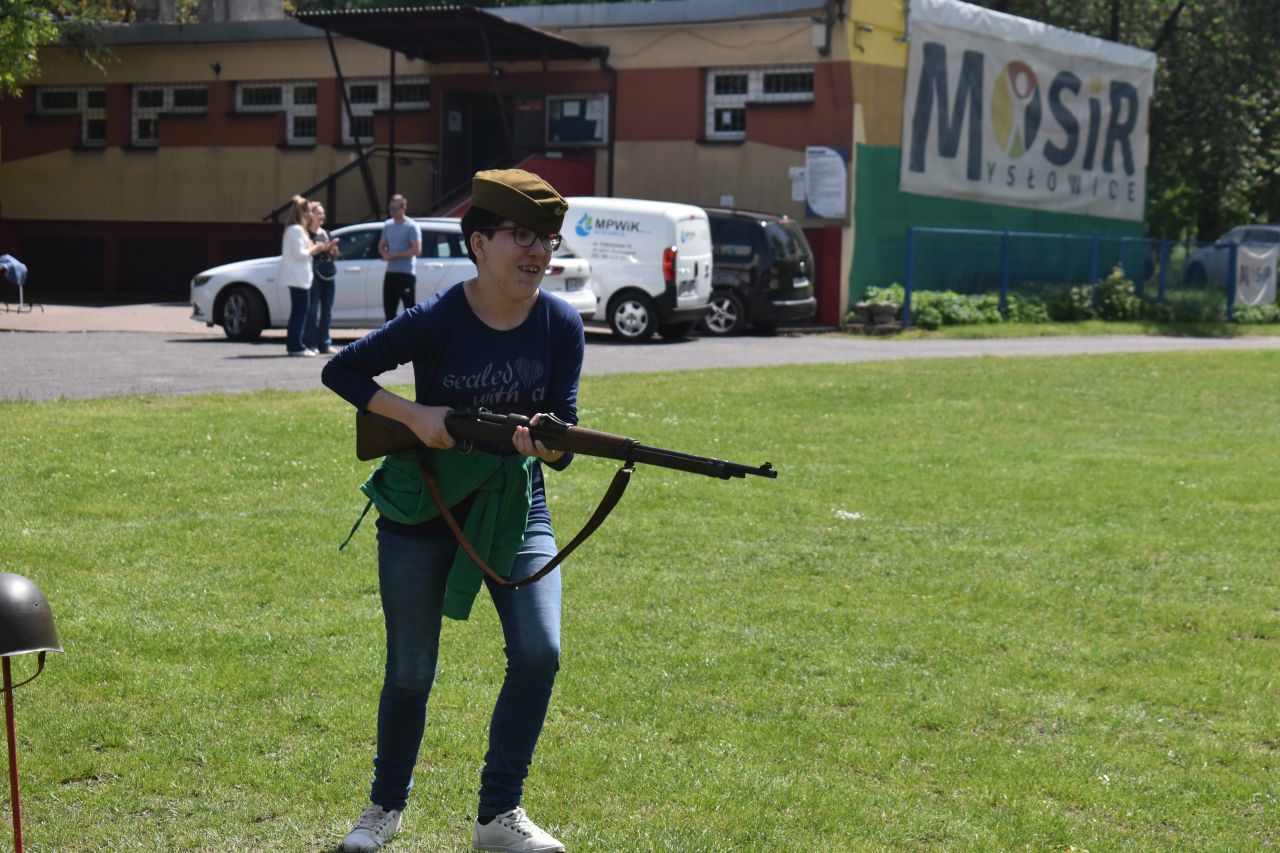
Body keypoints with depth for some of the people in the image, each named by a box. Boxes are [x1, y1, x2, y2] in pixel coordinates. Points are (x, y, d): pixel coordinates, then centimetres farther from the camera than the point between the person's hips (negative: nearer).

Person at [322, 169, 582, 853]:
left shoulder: (561, 326, -7)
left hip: (515, 509, 3)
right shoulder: (436, 322, -16)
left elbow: (562, 448, -7)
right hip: (421, 512, -2)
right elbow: (340, 371, -7)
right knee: (410, 674, 6)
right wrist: (415, 414, -19)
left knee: (538, 654, -13)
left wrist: (545, 443, -31)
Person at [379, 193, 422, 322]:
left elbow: (417, 250, -17)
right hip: (390, 273, 7)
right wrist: (385, 254, -5)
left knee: (409, 311, -4)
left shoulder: (412, 226, -9)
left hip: (406, 274, -7)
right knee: (388, 309, 10)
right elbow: (381, 246, 19)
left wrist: (394, 255, -16)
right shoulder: (387, 225, 11)